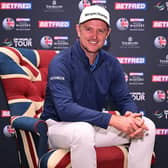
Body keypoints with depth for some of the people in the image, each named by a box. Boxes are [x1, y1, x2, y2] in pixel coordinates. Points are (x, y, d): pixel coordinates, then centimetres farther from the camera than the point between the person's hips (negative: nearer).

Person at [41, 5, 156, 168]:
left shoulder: (111, 63, 1)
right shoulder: (61, 62, -18)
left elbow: (124, 99, 5)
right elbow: (65, 108, -30)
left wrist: (133, 116, -21)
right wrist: (112, 119, -36)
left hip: (94, 125, 6)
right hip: (59, 125, -5)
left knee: (147, 126, -10)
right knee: (83, 130, -39)